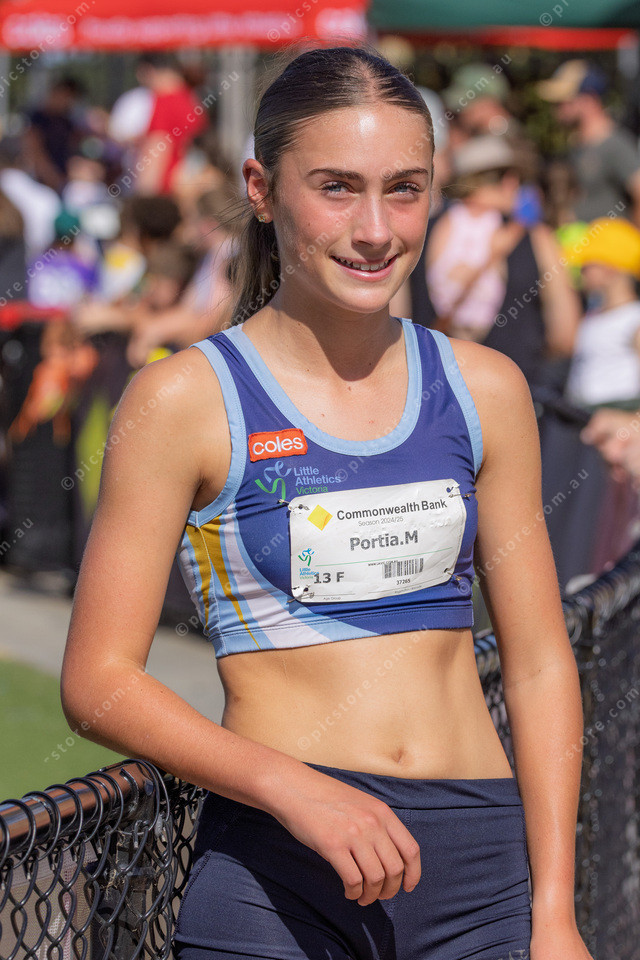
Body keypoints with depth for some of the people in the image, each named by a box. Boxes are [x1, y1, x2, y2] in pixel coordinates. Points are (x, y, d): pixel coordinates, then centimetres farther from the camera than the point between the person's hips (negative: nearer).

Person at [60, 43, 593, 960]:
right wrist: (293, 787, -19)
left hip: (483, 860, 3)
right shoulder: (184, 399, -3)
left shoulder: (484, 389, 8)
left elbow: (540, 664, 11)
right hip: (273, 872, -3)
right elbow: (98, 680, -6)